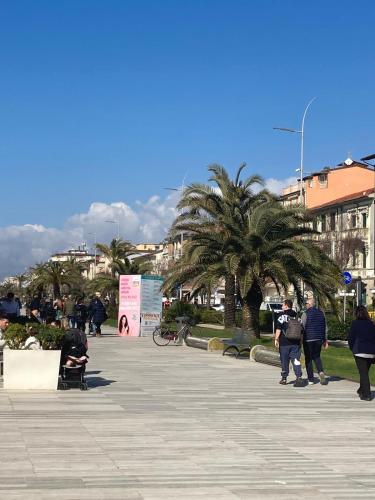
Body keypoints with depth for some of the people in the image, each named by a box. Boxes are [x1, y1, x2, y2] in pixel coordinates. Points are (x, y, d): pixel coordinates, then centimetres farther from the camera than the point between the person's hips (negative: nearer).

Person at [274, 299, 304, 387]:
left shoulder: (282, 315, -4)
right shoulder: (297, 315, 12)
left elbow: (278, 328, -10)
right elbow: (301, 330, 14)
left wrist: (276, 339, -4)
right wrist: (300, 341, 21)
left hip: (284, 343, -3)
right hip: (296, 343, 3)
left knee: (284, 361, 8)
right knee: (296, 360, -2)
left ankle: (284, 378, 18)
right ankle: (299, 377, -18)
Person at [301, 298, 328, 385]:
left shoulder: (305, 314, -9)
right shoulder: (321, 313, 7)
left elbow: (302, 327, -10)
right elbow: (325, 327, 11)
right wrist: (325, 340, 17)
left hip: (308, 339, -5)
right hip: (319, 339, 5)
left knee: (308, 359, 5)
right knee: (316, 357, 16)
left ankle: (310, 379, 5)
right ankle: (321, 372, -9)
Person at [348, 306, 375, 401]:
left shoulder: (355, 323, -6)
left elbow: (350, 337, -4)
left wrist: (352, 348, 11)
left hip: (360, 351, -4)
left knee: (363, 373, -3)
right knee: (365, 372, 19)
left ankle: (366, 395, -8)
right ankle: (362, 390, 34)